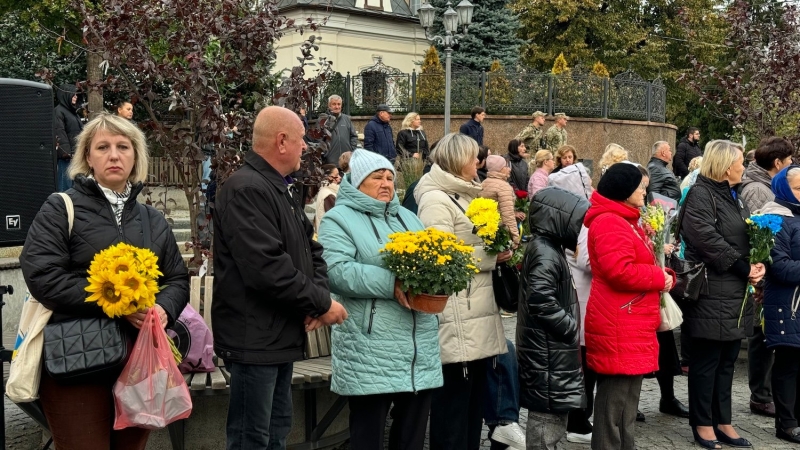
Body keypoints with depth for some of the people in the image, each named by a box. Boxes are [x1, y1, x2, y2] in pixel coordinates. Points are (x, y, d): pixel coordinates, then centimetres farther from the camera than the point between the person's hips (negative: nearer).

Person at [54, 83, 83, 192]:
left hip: (77, 153, 9)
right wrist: (66, 151, -20)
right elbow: (59, 133, -14)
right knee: (66, 181, -7)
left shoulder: (72, 111, 19)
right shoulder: (58, 111, -7)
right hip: (67, 154, -8)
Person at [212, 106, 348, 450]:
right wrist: (321, 304, -18)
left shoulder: (280, 189, 15)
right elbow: (268, 268, -29)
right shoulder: (246, 190, -19)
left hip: (281, 335, 10)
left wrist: (318, 295, -4)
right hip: (255, 339, -10)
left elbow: (311, 250, 16)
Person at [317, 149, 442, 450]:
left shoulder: (407, 217, 20)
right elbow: (335, 271, -16)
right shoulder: (340, 219, -1)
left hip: (420, 346, 6)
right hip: (370, 349, -6)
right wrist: (391, 284, -22)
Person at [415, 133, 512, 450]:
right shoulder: (436, 200, -11)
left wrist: (498, 248, 11)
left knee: (474, 399, 14)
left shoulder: (464, 196, 19)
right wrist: (491, 256, -13)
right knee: (454, 401, -3)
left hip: (477, 316, 10)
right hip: (456, 321, -10)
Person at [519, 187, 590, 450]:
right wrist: (570, 326, -19)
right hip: (548, 352, -10)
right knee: (548, 416, -3)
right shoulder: (545, 253, -18)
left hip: (553, 349, 10)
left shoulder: (549, 248, 14)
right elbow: (541, 300, -29)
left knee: (552, 415, 18)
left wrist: (570, 326, 12)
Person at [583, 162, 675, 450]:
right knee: (614, 402, -4)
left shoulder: (626, 221, 19)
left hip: (632, 326, 11)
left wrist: (665, 275, 6)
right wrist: (660, 277, -13)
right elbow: (619, 271, -27)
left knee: (627, 399, 18)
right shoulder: (608, 223, -17)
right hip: (618, 328, -11)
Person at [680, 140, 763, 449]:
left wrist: (757, 264, 0)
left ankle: (722, 421, 23)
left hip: (736, 292, 9)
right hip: (711, 292, -9)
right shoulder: (700, 194, -10)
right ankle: (703, 423, 12)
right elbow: (708, 240, -21)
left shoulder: (734, 197, 19)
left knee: (727, 361, 13)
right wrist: (744, 268, -15)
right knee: (706, 361, 1)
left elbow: (749, 236, 20)